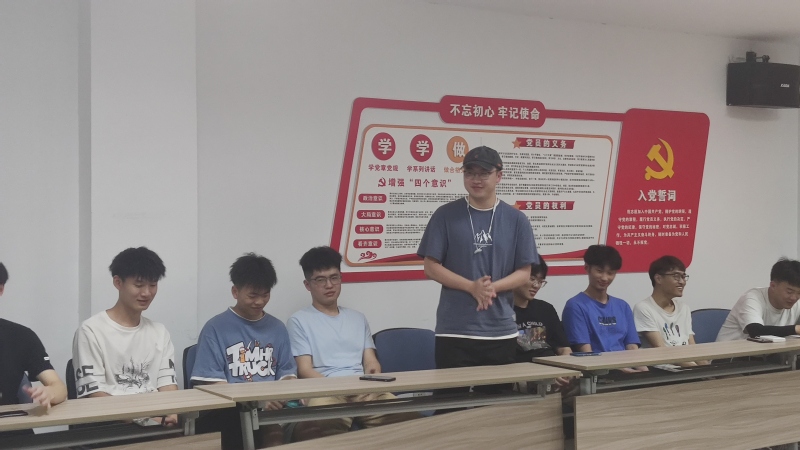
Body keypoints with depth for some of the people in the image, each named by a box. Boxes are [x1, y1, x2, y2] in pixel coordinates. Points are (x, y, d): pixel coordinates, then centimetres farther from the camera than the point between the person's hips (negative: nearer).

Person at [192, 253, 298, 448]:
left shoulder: (277, 328, 17)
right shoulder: (215, 328, 3)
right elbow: (212, 382, -5)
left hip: (273, 408, 4)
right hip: (231, 411, -4)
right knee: (274, 431, -35)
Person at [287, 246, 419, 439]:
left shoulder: (358, 318, 27)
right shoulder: (299, 321, 11)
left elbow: (371, 363, 18)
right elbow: (305, 370, 2)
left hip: (364, 389, 5)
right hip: (325, 390, -5)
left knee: (407, 416, -28)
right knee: (327, 423, -44)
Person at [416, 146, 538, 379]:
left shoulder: (516, 219, 4)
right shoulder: (445, 215, 0)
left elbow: (525, 272, 4)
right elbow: (431, 267, -2)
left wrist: (493, 287, -15)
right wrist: (472, 287, -15)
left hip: (501, 331, 2)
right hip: (454, 331, -2)